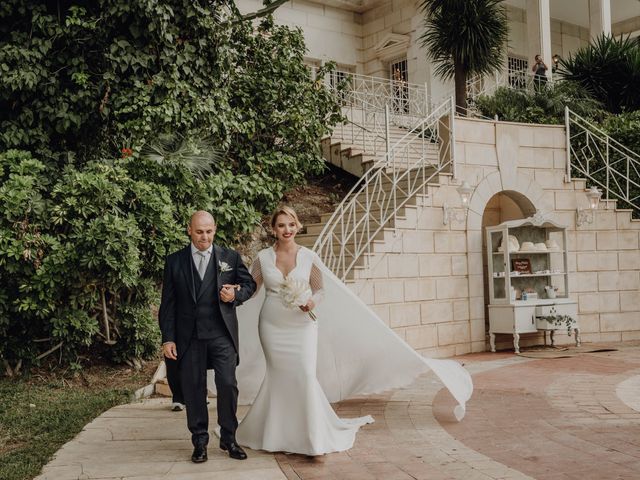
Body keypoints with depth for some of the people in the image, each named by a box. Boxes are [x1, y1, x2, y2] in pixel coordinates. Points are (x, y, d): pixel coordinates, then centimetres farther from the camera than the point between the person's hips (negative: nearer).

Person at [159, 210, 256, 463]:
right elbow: (168, 303, 5)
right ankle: (200, 441, 19)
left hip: (222, 334, 0)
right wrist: (167, 338, -1)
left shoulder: (230, 257, 5)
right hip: (189, 336, 0)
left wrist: (236, 295, -7)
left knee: (228, 384, -3)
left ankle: (228, 438, 15)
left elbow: (249, 284, 15)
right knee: (193, 389, 5)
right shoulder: (174, 261, 5)